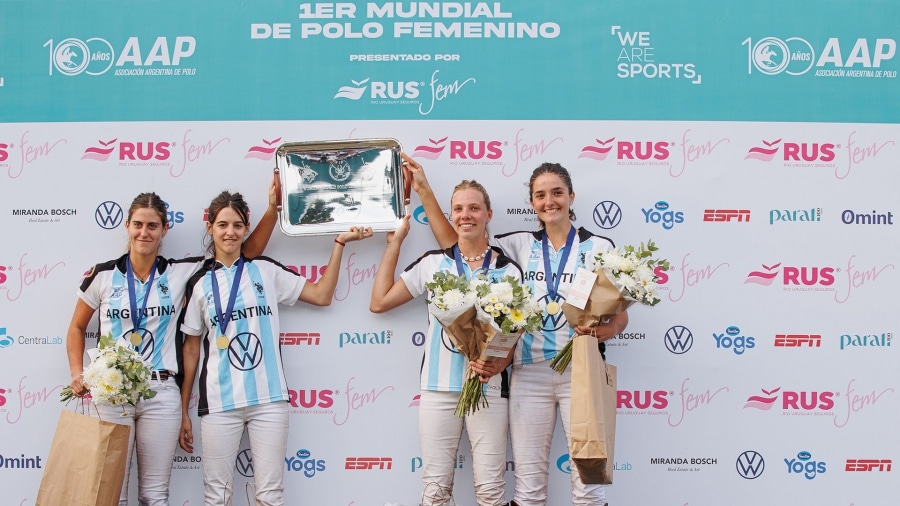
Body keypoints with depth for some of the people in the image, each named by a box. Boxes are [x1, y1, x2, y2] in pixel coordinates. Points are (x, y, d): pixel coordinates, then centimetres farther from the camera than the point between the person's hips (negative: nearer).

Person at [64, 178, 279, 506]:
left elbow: (249, 252, 4)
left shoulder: (180, 273, 1)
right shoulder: (104, 275, 1)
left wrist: (273, 207, -2)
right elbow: (77, 327, 14)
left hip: (161, 395, 1)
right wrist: (77, 375, 1)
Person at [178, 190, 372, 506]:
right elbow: (191, 350, 9)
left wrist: (339, 244, 2)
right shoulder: (200, 283, 6)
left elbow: (322, 295, 6)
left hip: (268, 400, 0)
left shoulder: (266, 271, 6)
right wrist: (183, 411, 8)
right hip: (219, 403, 0)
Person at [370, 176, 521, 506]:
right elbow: (379, 302, 6)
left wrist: (499, 364, -16)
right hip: (438, 386, 1)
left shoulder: (508, 270, 4)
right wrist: (395, 242, 8)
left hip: (489, 387, -1)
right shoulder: (433, 263, 7)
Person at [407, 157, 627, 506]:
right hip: (529, 374, 2)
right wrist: (424, 190, 10)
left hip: (580, 372, -2)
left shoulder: (600, 247, 4)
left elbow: (620, 314, 6)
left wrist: (605, 331, -17)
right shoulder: (521, 245, 10)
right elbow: (455, 245, 12)